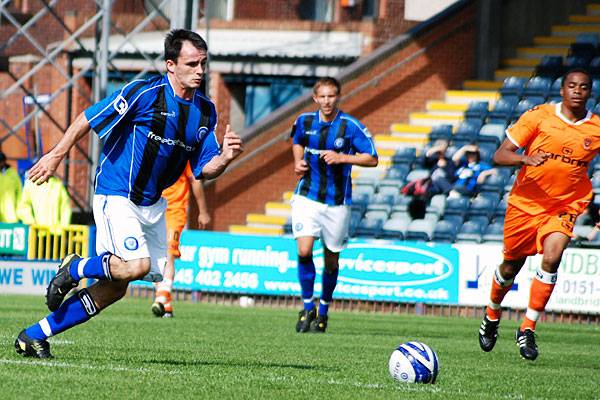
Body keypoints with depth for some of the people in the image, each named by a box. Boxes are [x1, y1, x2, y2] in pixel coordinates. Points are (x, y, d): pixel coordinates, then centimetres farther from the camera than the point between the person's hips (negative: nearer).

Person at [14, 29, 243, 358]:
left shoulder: (205, 111, 4)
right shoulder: (144, 93, -17)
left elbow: (204, 170, 7)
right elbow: (88, 118, -9)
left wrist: (225, 157, -14)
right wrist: (56, 155, -6)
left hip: (152, 203, 7)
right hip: (116, 194, -7)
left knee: (115, 287, 6)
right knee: (136, 265, -26)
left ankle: (34, 336, 16)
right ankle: (74, 269, 4)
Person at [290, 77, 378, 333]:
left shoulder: (351, 126, -9)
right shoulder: (305, 121, 1)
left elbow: (372, 159, -7)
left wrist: (342, 158, -20)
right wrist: (298, 162, 4)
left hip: (337, 201, -1)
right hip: (307, 197, 1)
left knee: (331, 260, 8)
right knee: (304, 251, -16)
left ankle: (323, 311, 27)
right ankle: (308, 308, 0)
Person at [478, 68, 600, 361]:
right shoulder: (538, 116, -8)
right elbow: (500, 155, -9)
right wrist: (526, 159, -30)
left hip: (565, 207, 0)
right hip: (525, 202, 0)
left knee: (551, 258, -24)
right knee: (511, 266, 11)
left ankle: (527, 329, -14)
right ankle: (492, 317, 40)